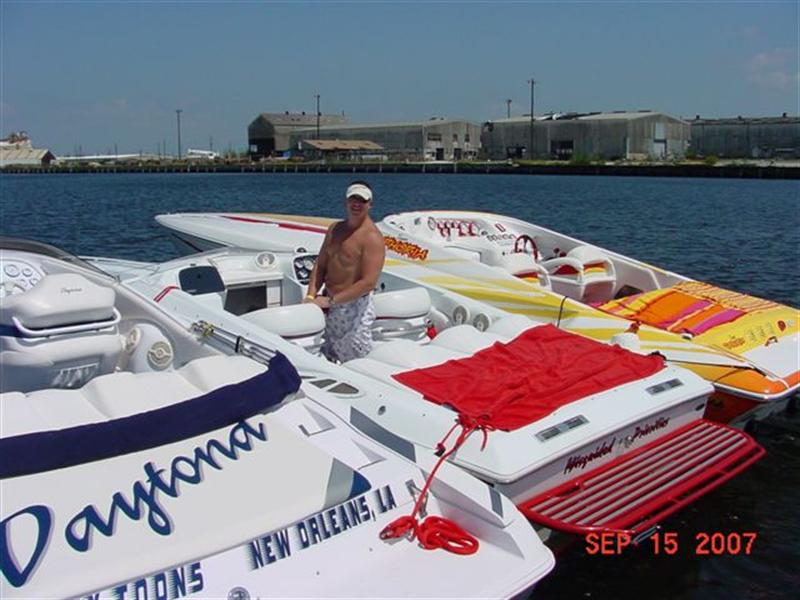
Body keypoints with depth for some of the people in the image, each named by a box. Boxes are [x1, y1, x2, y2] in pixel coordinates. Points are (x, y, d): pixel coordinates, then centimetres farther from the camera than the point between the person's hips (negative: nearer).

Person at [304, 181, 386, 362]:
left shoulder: (372, 238, -16)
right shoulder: (335, 229, 9)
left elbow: (369, 283, -23)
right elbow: (320, 266, 9)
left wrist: (330, 301, -23)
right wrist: (311, 296, -7)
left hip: (354, 307, -7)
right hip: (330, 305, 8)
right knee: (325, 358, 17)